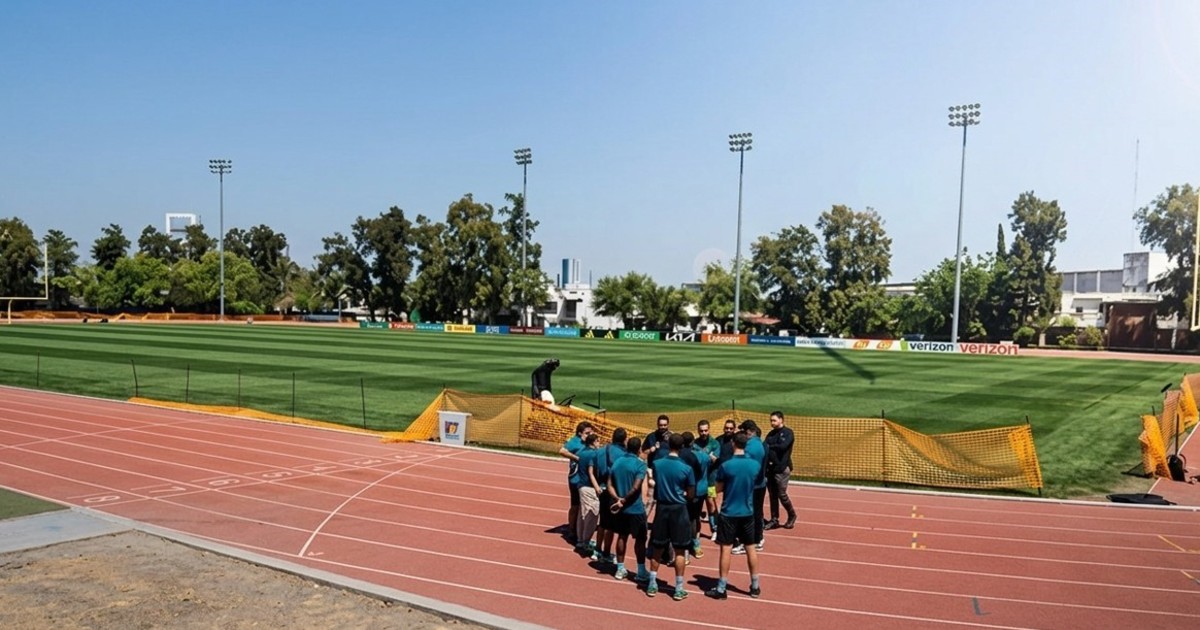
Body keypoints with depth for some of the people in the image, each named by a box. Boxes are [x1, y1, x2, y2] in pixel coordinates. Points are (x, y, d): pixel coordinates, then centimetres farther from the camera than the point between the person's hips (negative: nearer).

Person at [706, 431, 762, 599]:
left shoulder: (726, 465, -16)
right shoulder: (755, 465, -5)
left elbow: (718, 489, -5)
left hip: (728, 513, -3)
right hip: (747, 513, 3)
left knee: (726, 549, 2)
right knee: (750, 549, 13)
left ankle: (721, 589, 7)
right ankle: (755, 586, 23)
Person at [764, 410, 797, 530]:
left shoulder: (788, 432, -5)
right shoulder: (771, 434, 15)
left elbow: (782, 446, -20)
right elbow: (765, 447, 7)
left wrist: (769, 446, -10)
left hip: (782, 468, -6)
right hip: (770, 468, 6)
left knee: (782, 494, -4)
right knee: (772, 495, 8)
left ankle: (792, 515, 17)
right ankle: (774, 519, 16)